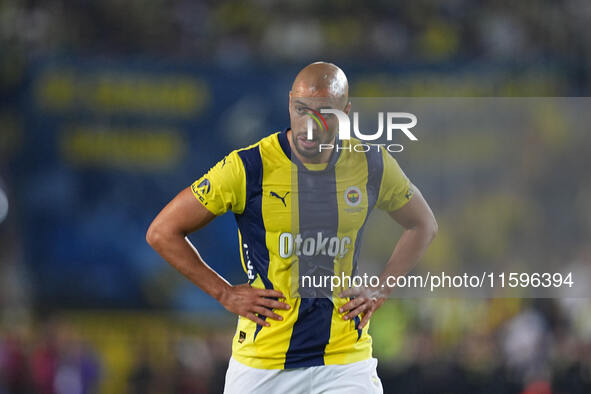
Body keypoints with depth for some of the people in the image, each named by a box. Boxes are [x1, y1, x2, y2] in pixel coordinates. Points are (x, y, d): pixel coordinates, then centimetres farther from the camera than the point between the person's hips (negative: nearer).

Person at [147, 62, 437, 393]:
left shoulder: (371, 166, 0)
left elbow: (423, 225, 20)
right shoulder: (249, 167, -10)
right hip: (261, 365, -1)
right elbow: (163, 232, -2)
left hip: (346, 364, 2)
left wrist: (379, 291, 8)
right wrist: (226, 293, -5)